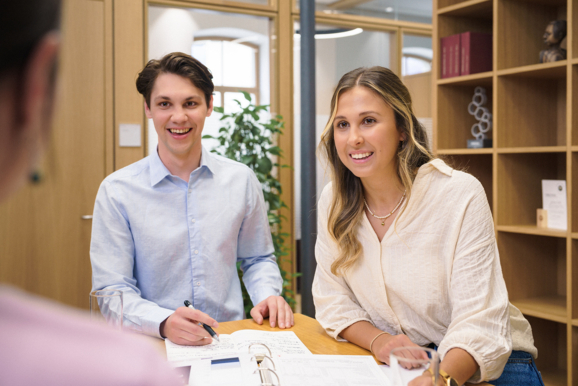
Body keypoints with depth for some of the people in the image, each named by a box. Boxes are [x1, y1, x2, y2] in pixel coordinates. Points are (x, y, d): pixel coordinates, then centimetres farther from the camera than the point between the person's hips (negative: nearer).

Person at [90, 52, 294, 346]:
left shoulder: (241, 180, 6)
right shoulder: (116, 191, -4)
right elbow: (112, 292, -6)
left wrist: (267, 295, -3)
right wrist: (165, 323, -23)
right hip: (156, 349, -2)